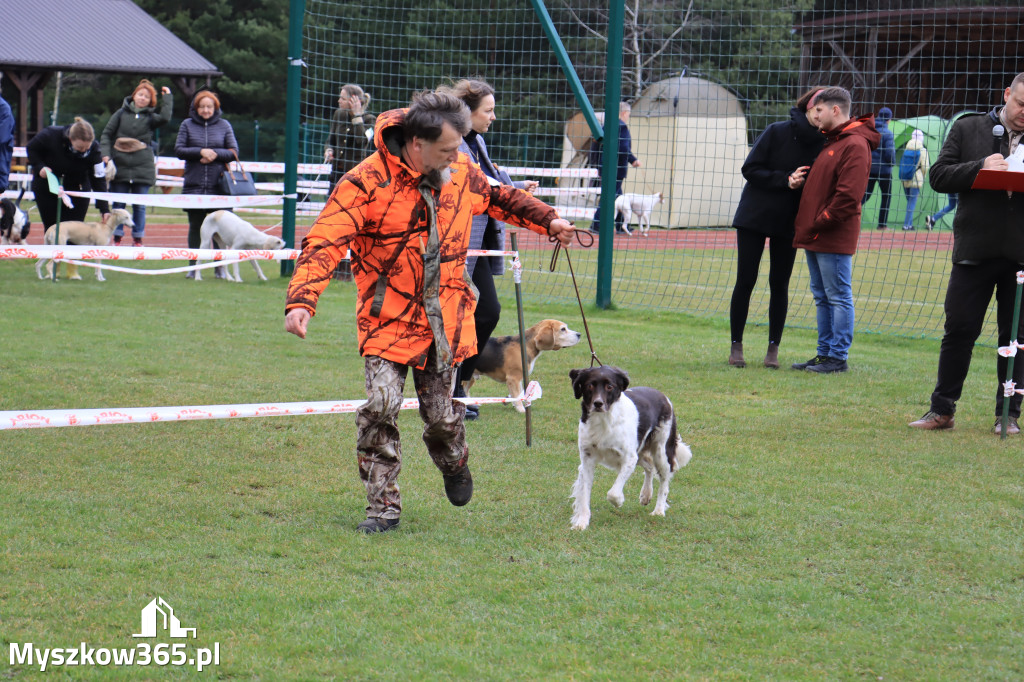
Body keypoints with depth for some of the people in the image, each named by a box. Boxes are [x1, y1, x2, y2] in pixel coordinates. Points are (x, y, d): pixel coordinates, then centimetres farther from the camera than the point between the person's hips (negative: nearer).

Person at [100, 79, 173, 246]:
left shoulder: (151, 117, 7)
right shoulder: (122, 113, 7)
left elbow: (165, 118, -15)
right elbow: (106, 134, 7)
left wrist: (167, 97, -7)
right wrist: (106, 154, -8)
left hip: (143, 168, 0)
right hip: (120, 166, 0)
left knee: (140, 205, 3)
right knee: (118, 204, 3)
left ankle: (138, 239, 10)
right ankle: (117, 238, 9)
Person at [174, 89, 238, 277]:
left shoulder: (224, 125, 8)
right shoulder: (187, 125, 7)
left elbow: (233, 152, 6)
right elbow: (179, 149, 0)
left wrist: (216, 153, -11)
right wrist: (201, 152, -12)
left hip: (218, 184, 0)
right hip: (194, 184, 0)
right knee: (195, 226, 4)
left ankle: (220, 267, 8)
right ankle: (193, 266, 11)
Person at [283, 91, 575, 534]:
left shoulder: (459, 171, 0)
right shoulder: (367, 182, -18)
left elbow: (496, 197, 23)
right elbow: (324, 243, -23)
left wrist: (547, 219, 17)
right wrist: (301, 301, -35)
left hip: (444, 317, 4)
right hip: (389, 319, -4)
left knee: (440, 413, 6)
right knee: (380, 407, -14)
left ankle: (454, 464, 41)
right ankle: (384, 508, -1)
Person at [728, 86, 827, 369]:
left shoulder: (824, 144, -5)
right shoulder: (777, 132, -11)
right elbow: (750, 170, -10)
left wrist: (802, 184, -20)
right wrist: (785, 179, -20)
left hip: (788, 223, 2)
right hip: (754, 217, -2)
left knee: (779, 284, 3)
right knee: (745, 281, 0)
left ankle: (773, 349, 9)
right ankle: (736, 346, 9)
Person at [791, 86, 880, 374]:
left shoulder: (855, 145, -13)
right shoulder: (830, 141, 18)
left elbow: (848, 196, -21)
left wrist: (818, 226, -17)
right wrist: (806, 226, 12)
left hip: (834, 238, -10)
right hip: (815, 236, 10)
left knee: (839, 297, -4)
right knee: (822, 297, 14)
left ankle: (838, 356, -2)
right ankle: (824, 353, 20)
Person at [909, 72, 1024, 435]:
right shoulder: (968, 129, 6)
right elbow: (939, 176, 0)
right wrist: (980, 168, -15)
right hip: (975, 251, 0)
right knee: (959, 330, 2)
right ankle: (942, 410, 11)